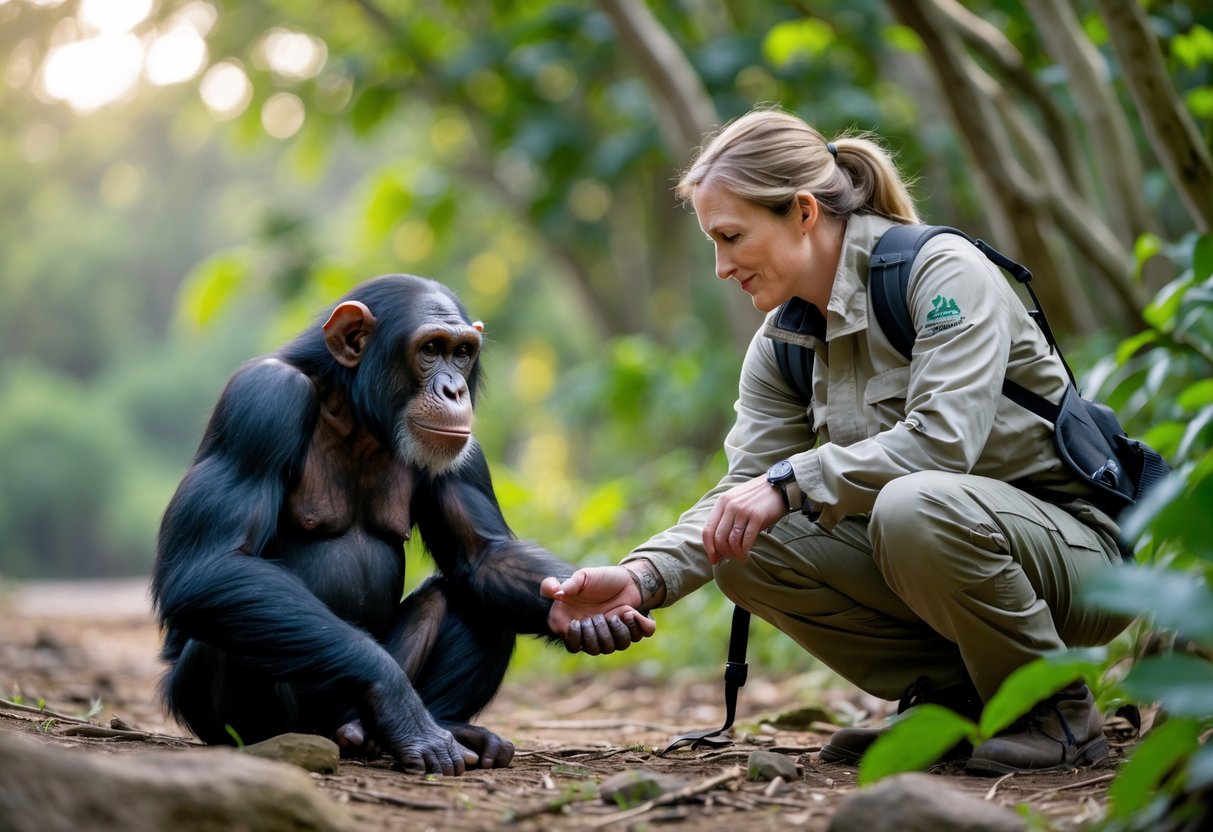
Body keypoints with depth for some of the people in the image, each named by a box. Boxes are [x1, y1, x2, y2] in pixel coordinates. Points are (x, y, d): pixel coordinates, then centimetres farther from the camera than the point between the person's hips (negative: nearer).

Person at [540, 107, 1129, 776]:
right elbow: (743, 486, -5)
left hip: (1072, 542, -7)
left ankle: (1058, 712, -13)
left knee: (914, 505, -37)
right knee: (747, 550, -10)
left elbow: (942, 439, -30)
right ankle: (952, 698, 2)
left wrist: (790, 482, -29)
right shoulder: (783, 344, 5)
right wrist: (641, 577, -21)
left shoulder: (944, 271, -17)